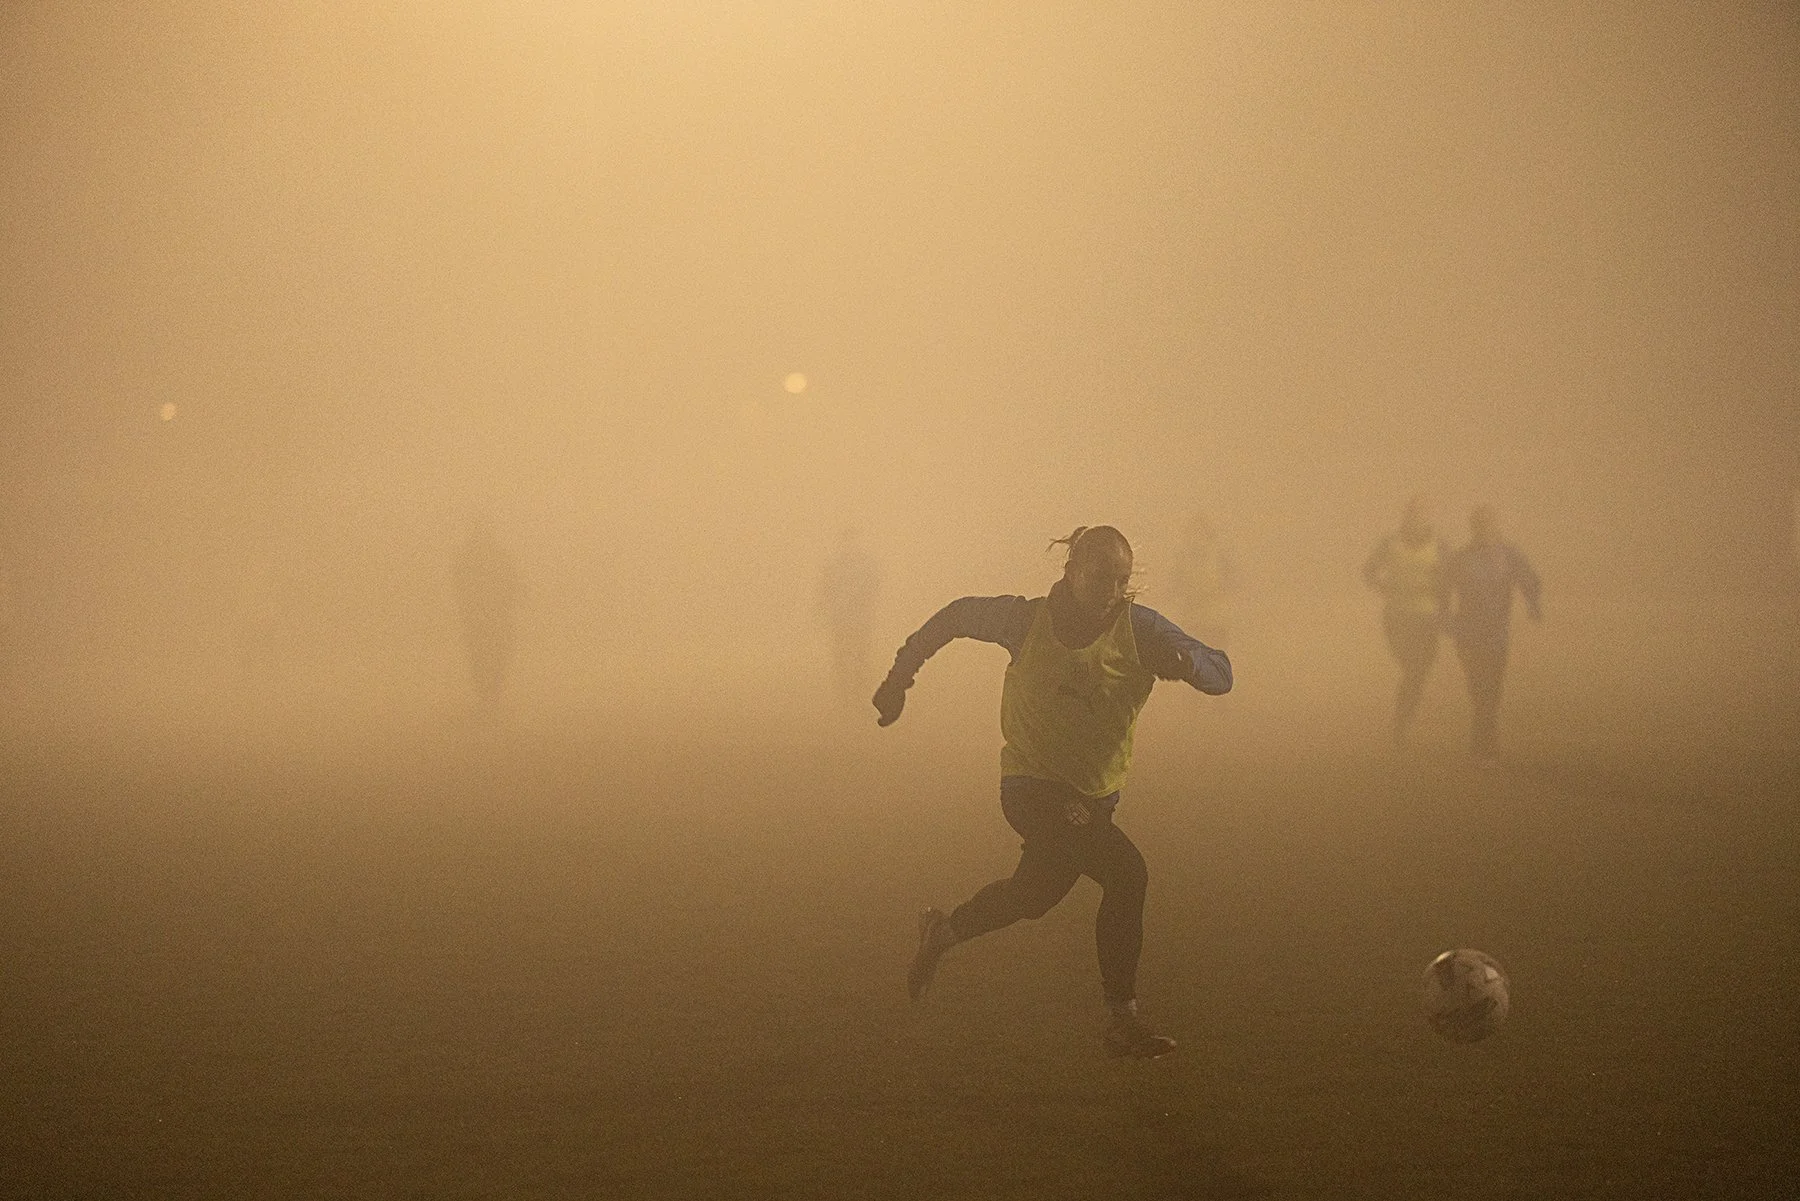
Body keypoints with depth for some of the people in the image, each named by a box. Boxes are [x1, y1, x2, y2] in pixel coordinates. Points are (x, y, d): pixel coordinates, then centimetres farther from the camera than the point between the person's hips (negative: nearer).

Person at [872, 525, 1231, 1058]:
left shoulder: (1140, 628, -7)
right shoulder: (1029, 620, -10)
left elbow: (1220, 674, -12)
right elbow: (957, 616, 7)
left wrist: (1184, 661, -35)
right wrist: (900, 677, 10)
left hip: (1096, 795, 5)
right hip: (1033, 787, -5)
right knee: (1126, 873, -22)